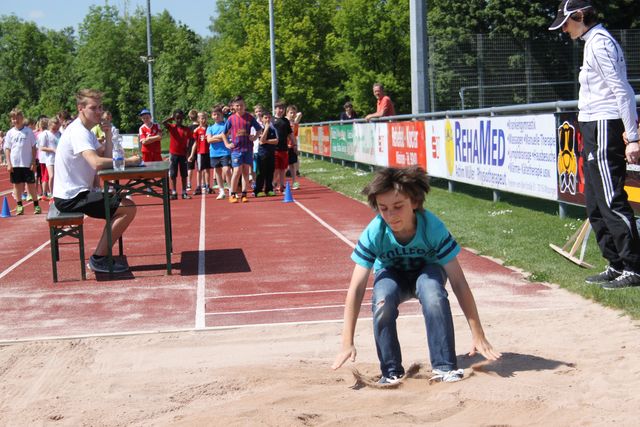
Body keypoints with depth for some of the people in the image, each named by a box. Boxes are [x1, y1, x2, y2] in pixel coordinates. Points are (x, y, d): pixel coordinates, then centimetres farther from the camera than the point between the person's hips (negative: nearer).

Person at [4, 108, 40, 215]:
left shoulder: (28, 131, -1)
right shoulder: (10, 133, 4)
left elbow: (34, 148, 1)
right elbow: (7, 149, 6)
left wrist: (33, 162, -4)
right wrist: (9, 163, -3)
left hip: (27, 164, -2)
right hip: (15, 164, 2)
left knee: (31, 185, 2)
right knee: (17, 185, 7)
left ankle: (36, 205, 12)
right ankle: (19, 206, 15)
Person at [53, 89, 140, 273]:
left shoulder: (86, 131, 15)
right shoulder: (78, 132, -18)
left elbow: (106, 157, 13)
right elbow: (97, 162, -33)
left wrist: (108, 135, -1)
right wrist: (128, 161, -23)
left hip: (76, 193, 11)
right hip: (71, 197, -11)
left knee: (124, 203, 24)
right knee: (128, 208, -17)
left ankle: (103, 254, 22)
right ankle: (98, 259, -10)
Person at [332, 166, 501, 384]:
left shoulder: (433, 227, -33)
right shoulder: (374, 233, -31)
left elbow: (458, 282, -30)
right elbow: (356, 288, -29)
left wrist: (478, 335, -32)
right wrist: (347, 343, -34)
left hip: (427, 269, -1)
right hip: (392, 273, 1)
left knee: (433, 294, -35)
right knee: (382, 301, -33)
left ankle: (444, 366, -22)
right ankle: (392, 370, -14)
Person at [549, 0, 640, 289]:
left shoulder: (599, 43, -12)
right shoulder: (594, 41, 18)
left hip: (603, 127, -11)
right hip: (594, 129, 11)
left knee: (612, 200, -10)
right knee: (596, 203, 13)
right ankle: (616, 265, 19)